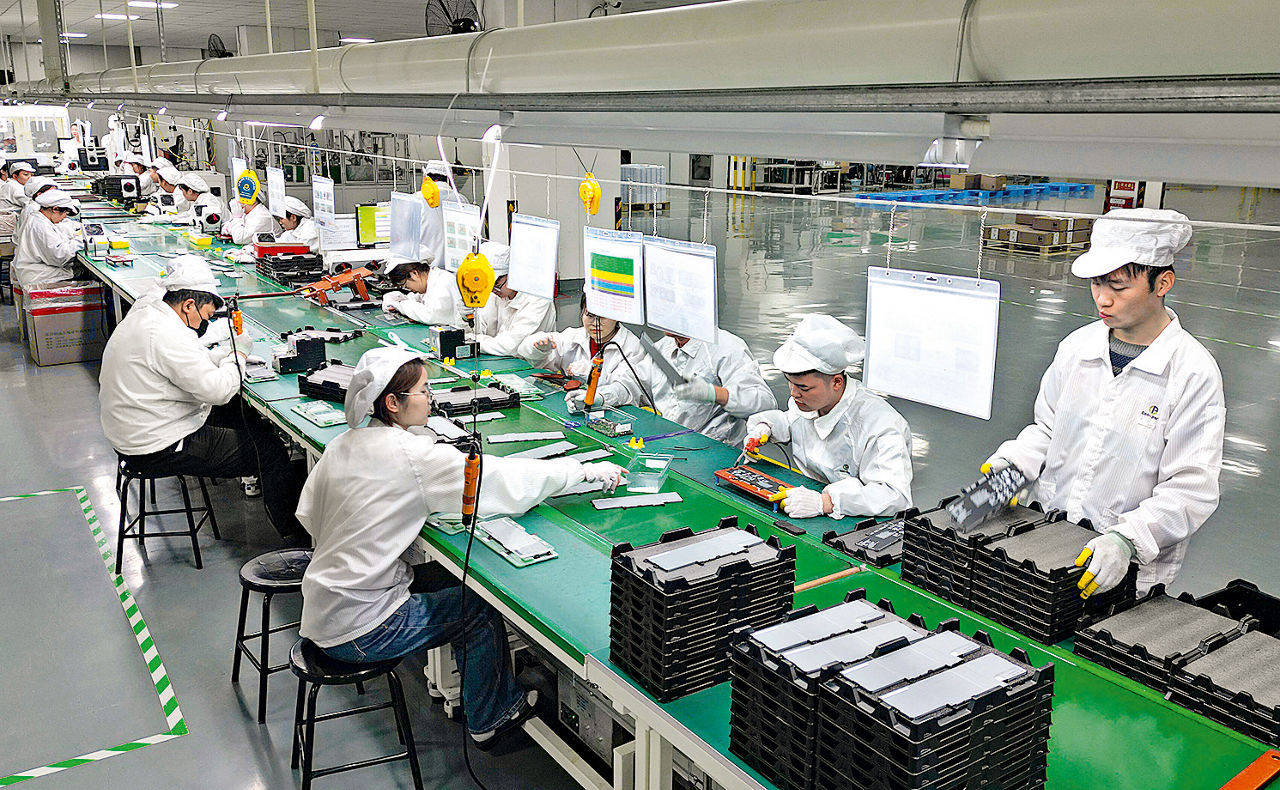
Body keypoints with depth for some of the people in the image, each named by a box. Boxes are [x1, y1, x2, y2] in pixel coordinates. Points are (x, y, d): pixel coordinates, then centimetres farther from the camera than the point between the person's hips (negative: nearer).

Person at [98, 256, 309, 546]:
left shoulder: (145, 313, 7)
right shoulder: (166, 334, -26)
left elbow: (191, 364, 20)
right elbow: (218, 390, -27)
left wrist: (227, 352, 6)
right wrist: (238, 353, -11)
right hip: (159, 450, -11)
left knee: (248, 417, 20)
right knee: (269, 449, -7)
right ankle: (297, 538, 1)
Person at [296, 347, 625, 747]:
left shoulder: (342, 444, 1)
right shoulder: (412, 455, -23)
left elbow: (307, 513, 12)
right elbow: (505, 480, -21)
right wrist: (587, 470, -13)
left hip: (323, 609, 8)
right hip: (359, 631, -8)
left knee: (447, 584, 20)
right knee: (482, 609, 7)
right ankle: (491, 719, 27)